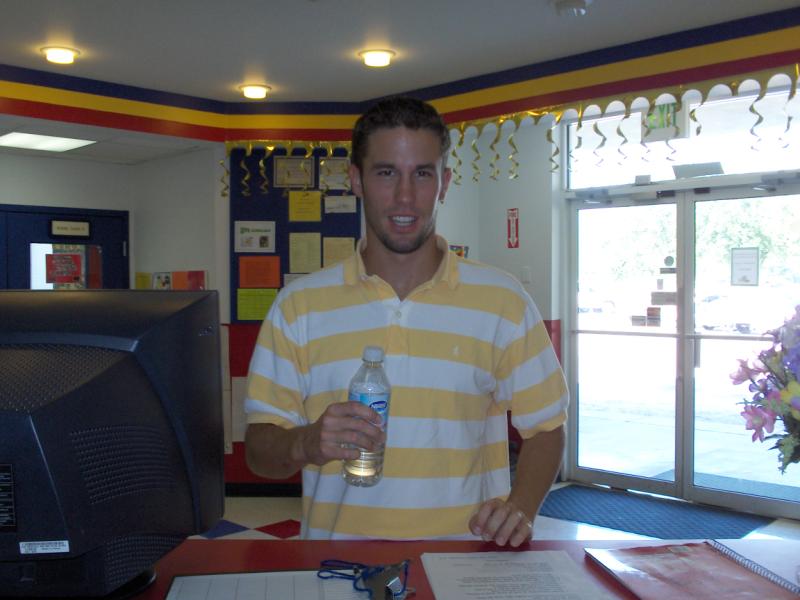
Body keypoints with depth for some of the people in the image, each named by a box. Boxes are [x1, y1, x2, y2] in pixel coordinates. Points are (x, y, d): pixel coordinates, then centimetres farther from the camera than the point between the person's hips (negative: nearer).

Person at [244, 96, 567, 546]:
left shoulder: (504, 302, 4)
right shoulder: (298, 306, 4)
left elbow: (545, 428, 9)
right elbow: (259, 450, 5)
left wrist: (521, 507, -7)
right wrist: (306, 444, -15)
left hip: (463, 560, 0)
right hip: (337, 559, 0)